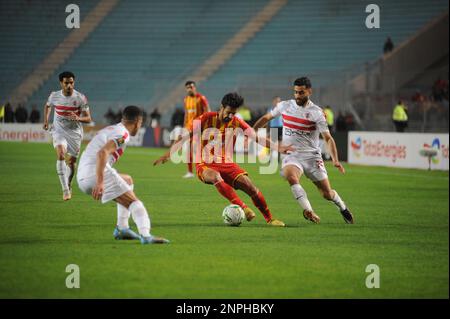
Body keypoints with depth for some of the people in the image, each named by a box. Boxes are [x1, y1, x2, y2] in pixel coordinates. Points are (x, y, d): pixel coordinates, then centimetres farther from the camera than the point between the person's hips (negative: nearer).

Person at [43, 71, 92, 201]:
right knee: (61, 155, -24)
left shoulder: (80, 98, -13)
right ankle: (65, 190, -24)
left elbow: (88, 118, -11)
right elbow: (47, 106, 18)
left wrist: (78, 118, -31)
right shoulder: (54, 96, -7)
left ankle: (69, 185, 37)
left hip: (75, 133, 0)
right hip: (59, 131, 0)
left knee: (72, 161, 8)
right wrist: (46, 120, 5)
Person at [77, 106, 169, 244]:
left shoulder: (110, 129, 24)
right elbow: (102, 153, -23)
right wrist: (100, 182, -30)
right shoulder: (122, 133, -6)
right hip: (96, 174, -9)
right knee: (134, 202, -9)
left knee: (128, 180, 30)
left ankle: (122, 228, 22)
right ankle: (145, 236, -33)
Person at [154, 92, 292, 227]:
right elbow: (186, 137, -6)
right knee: (216, 177, -39)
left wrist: (278, 147, -10)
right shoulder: (207, 119, -6)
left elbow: (257, 138, 1)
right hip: (205, 165, -3)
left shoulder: (237, 123, 1)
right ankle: (243, 208, -42)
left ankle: (269, 219, 2)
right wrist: (169, 153, -15)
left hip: (227, 165, 3)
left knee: (250, 187, -15)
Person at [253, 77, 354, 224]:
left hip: (312, 156, -1)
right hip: (291, 155, 1)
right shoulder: (284, 106, 2)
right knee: (291, 176, -35)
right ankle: (308, 211, -33)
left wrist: (335, 160, -21)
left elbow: (328, 138, -8)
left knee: (327, 194, 0)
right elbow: (267, 118, 20)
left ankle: (342, 207, 34)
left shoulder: (316, 113, -7)